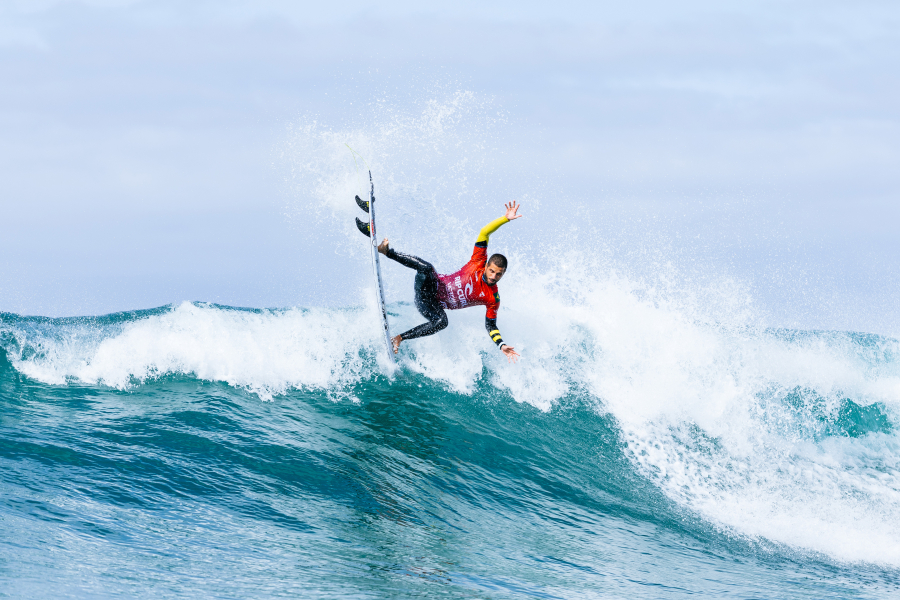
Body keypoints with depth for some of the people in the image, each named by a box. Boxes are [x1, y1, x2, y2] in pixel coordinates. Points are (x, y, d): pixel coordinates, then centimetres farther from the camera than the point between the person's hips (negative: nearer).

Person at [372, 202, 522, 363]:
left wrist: (502, 346, -16)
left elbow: (491, 326, 0)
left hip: (436, 305, 1)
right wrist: (506, 219, -20)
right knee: (426, 268, -36)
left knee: (441, 322, -35)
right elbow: (484, 232, -9)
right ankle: (387, 251, -30)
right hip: (434, 285, -1)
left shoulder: (493, 299, -6)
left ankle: (400, 338, -21)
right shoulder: (479, 262, -8)